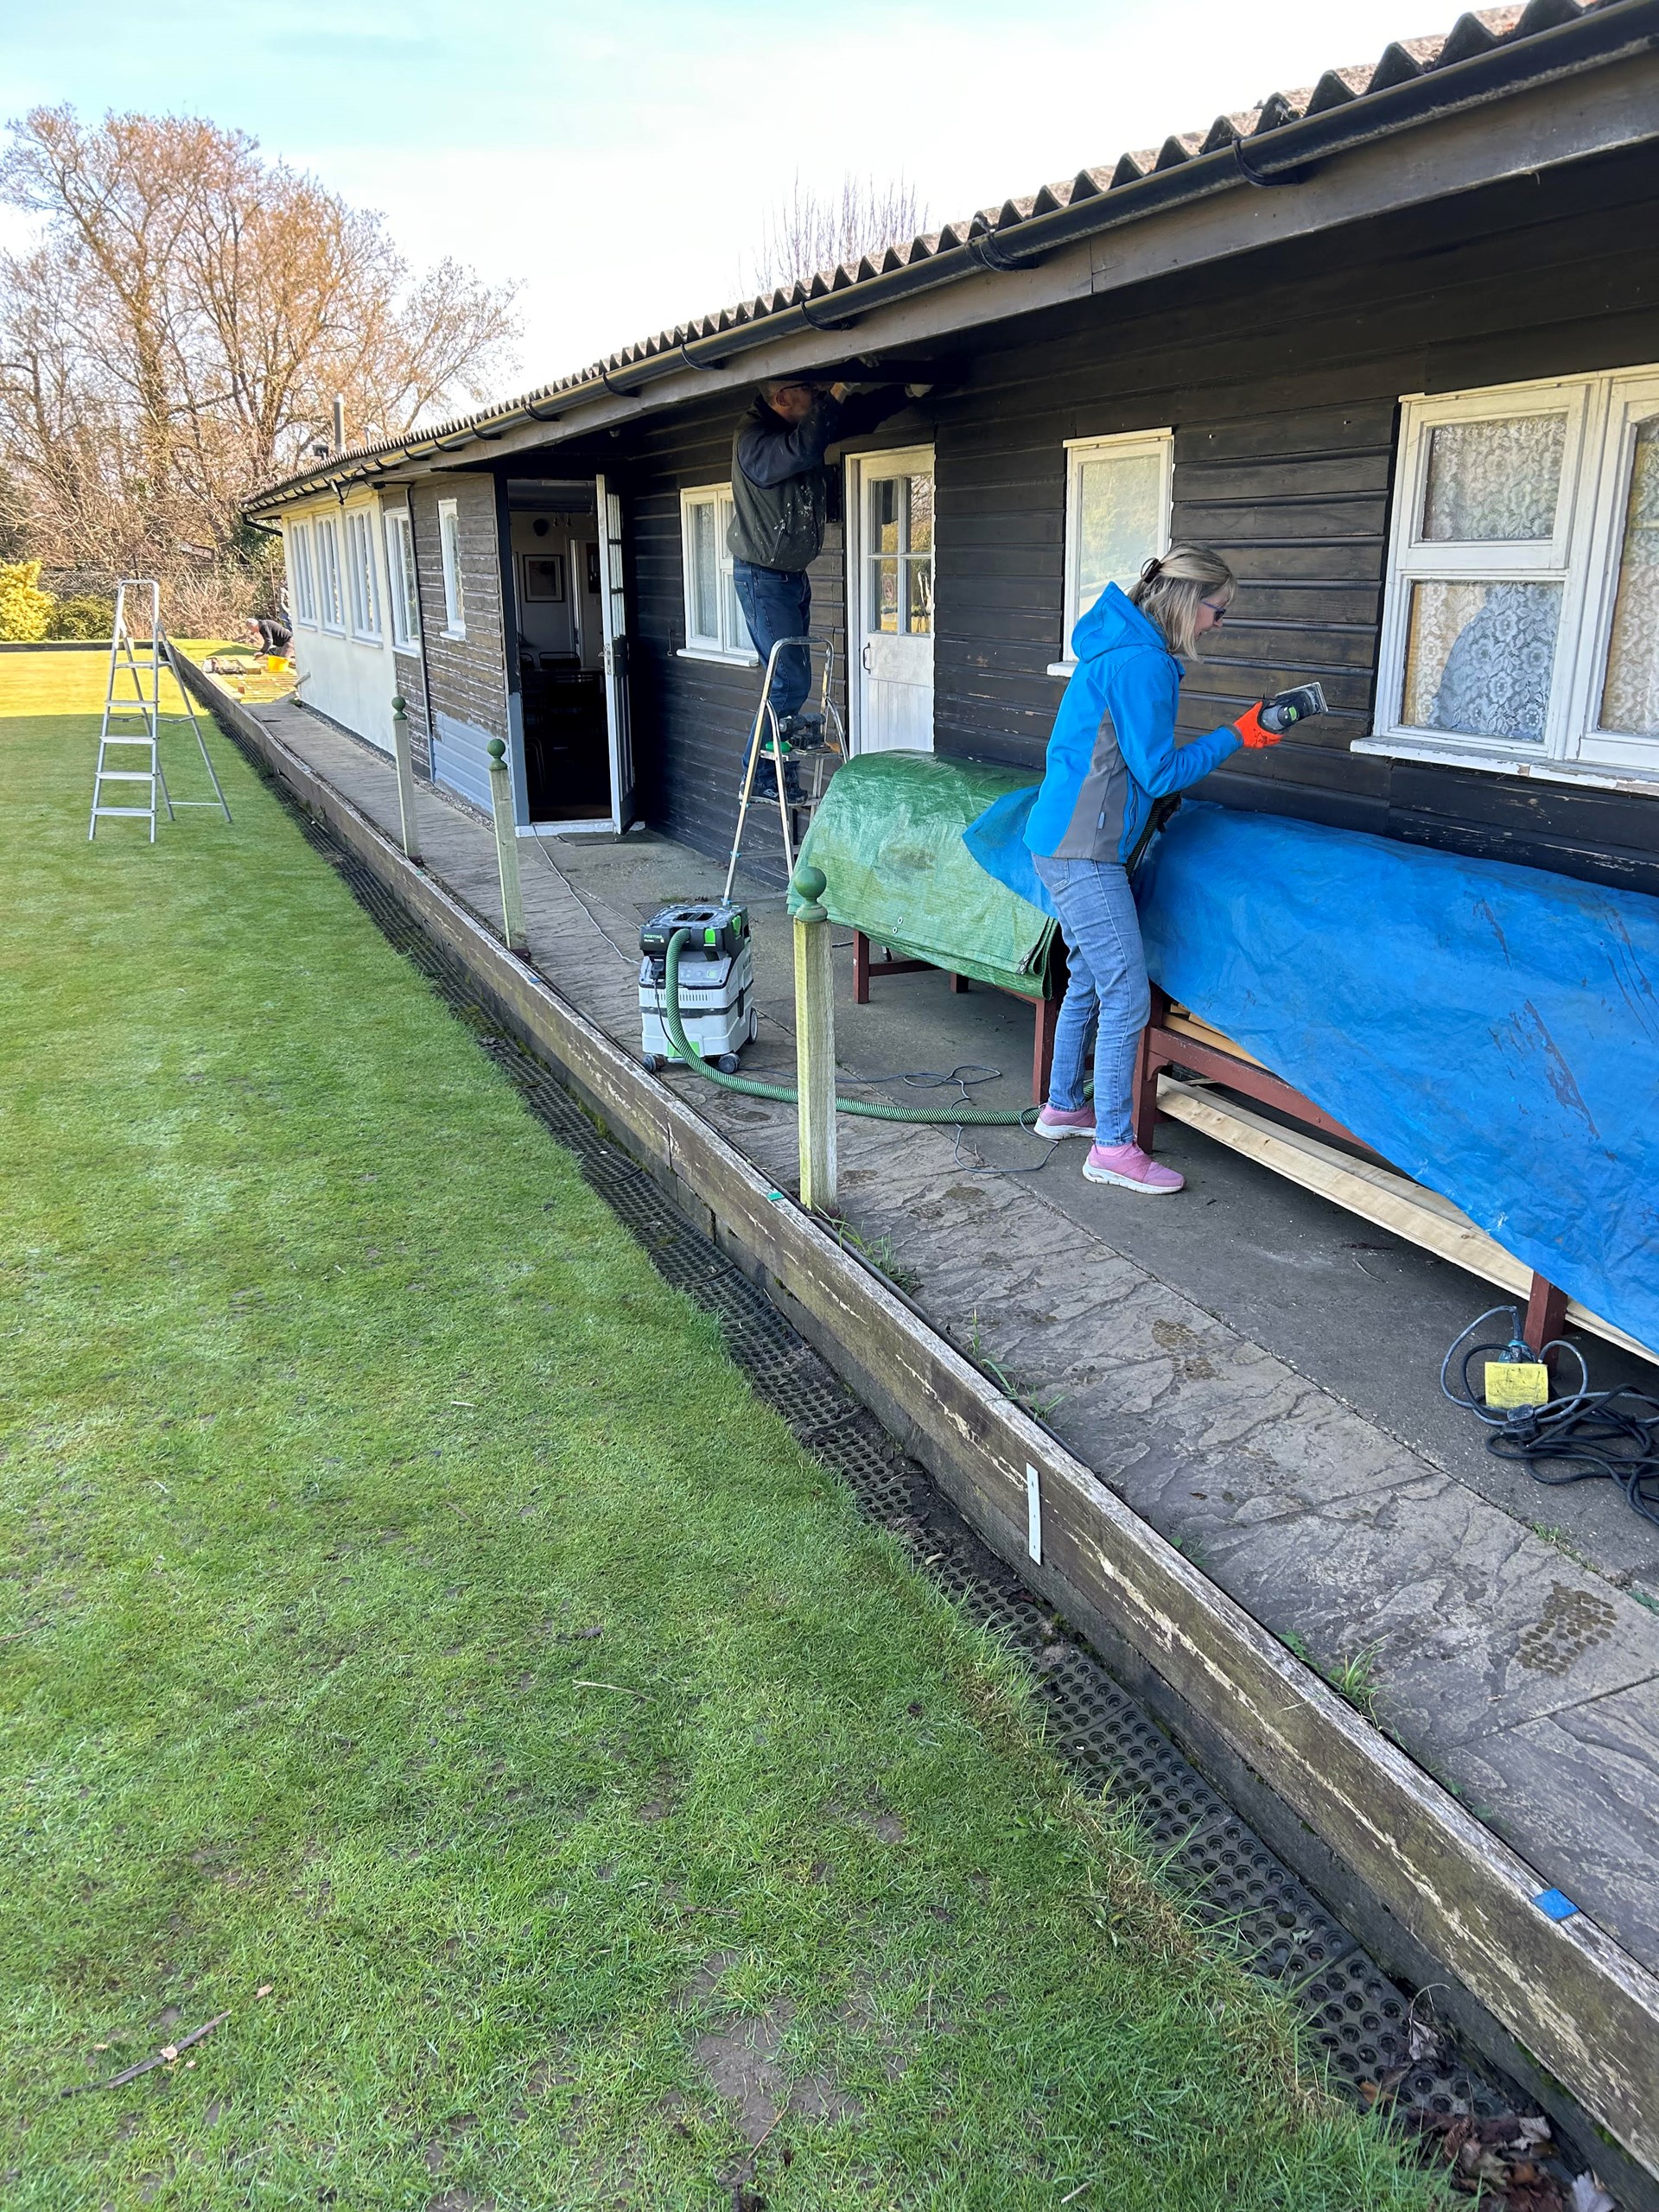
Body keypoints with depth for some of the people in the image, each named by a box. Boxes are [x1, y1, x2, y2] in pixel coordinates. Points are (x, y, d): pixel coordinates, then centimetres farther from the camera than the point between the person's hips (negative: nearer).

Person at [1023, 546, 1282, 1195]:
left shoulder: (1122, 646, 15)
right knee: (1127, 996, -6)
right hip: (1082, 850, -10)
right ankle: (1112, 1148, 2)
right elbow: (1159, 772, -13)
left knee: (1089, 981, 20)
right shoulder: (1143, 662, -17)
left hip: (1064, 842, 11)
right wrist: (1234, 736, -5)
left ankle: (1062, 1106, 34)